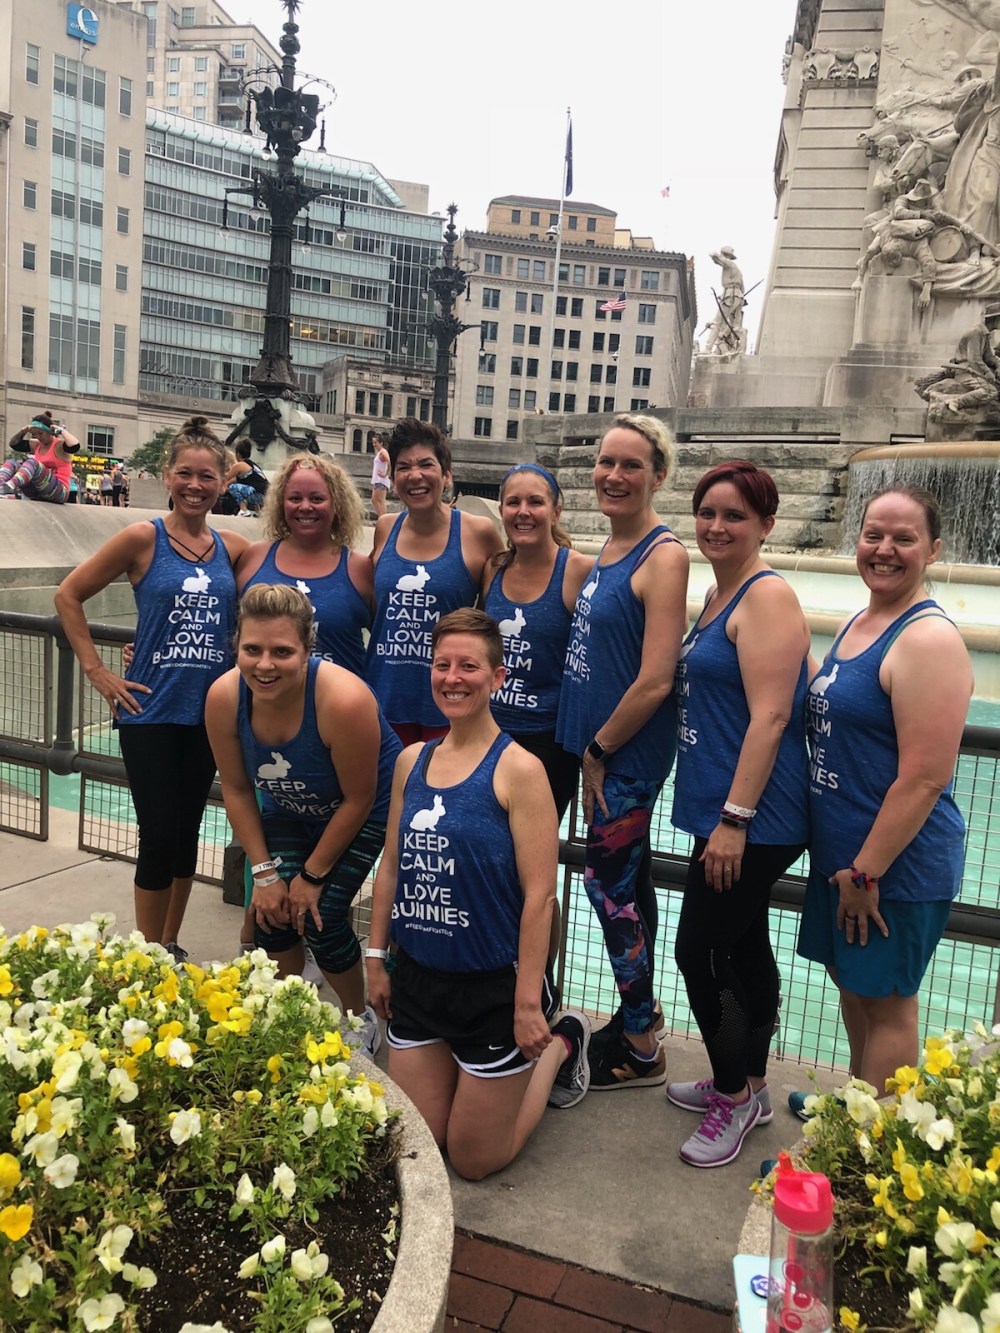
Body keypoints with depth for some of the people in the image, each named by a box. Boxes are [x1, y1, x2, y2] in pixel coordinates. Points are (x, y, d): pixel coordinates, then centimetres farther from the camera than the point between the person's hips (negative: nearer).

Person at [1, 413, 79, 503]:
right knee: (12, 463, -3)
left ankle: (8, 488, -53)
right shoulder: (36, 445, 18)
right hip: (38, 492, 8)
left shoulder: (60, 445, -4)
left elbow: (75, 446, -27)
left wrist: (61, 430, -14)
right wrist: (24, 431, 13)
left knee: (32, 462, -28)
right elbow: (14, 444, 27)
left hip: (59, 491, -8)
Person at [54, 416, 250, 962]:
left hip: (208, 713, 4)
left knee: (187, 832, 13)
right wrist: (97, 671, -5)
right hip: (150, 713, -3)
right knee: (158, 836, 0)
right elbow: (68, 595, -2)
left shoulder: (234, 549, 3)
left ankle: (170, 947, 30)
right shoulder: (143, 538, -6)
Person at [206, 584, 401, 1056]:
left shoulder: (344, 699, -39)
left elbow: (358, 800, -24)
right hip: (289, 810, 4)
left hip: (367, 812, -4)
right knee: (271, 912, -8)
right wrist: (265, 872, -9)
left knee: (320, 919, -12)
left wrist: (313, 876, -14)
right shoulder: (224, 698, -24)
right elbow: (237, 791, -8)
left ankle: (360, 1021, 16)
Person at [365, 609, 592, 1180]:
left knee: (475, 1161, 12)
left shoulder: (518, 769, -17)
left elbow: (539, 895, -18)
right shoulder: (411, 761, 2)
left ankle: (561, 1046, 31)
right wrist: (376, 957, 10)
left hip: (491, 986, -5)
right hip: (417, 978, 6)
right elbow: (392, 864, 10)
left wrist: (528, 1004, -18)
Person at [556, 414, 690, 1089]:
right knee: (628, 882, 18)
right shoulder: (612, 548, 10)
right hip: (600, 747, 8)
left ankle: (642, 1051, 19)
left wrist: (599, 750, -11)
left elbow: (655, 681, -21)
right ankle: (640, 1016, 35)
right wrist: (593, 750, 11)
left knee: (609, 885, 1)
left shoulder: (664, 555, -16)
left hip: (629, 754, -8)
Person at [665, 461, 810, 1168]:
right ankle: (748, 1086, 33)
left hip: (752, 819, -9)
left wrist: (734, 818, -22)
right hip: (725, 812, 9)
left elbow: (769, 717, -21)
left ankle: (734, 1096, 19)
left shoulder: (768, 595, -15)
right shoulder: (718, 594, 14)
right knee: (744, 948, 17)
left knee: (700, 950, -1)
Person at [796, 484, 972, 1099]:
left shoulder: (929, 639, -20)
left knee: (885, 1002, 7)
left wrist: (866, 873, -19)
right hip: (841, 852, 9)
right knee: (852, 983, 22)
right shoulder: (856, 623, 8)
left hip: (896, 863, -8)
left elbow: (924, 778, -24)